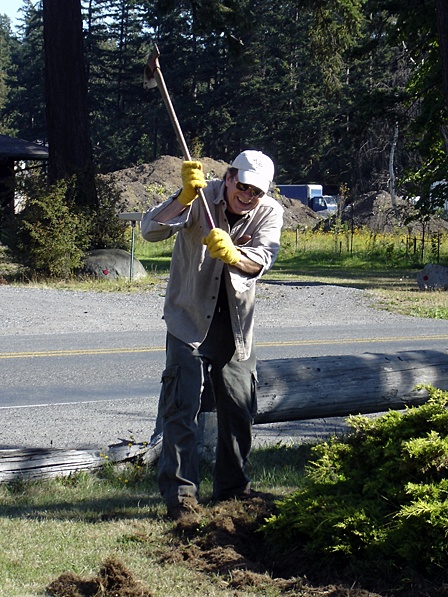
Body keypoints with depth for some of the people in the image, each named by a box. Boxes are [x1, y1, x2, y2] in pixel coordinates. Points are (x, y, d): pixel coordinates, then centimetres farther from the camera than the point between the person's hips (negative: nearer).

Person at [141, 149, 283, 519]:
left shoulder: (270, 212, -7)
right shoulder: (200, 199, -13)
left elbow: (262, 260, -24)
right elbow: (151, 230, -26)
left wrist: (233, 255, -45)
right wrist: (184, 198, -41)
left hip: (236, 325, 3)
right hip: (190, 318, -3)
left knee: (239, 408, 10)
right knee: (182, 405, -12)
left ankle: (233, 486, 27)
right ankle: (180, 492, -11)